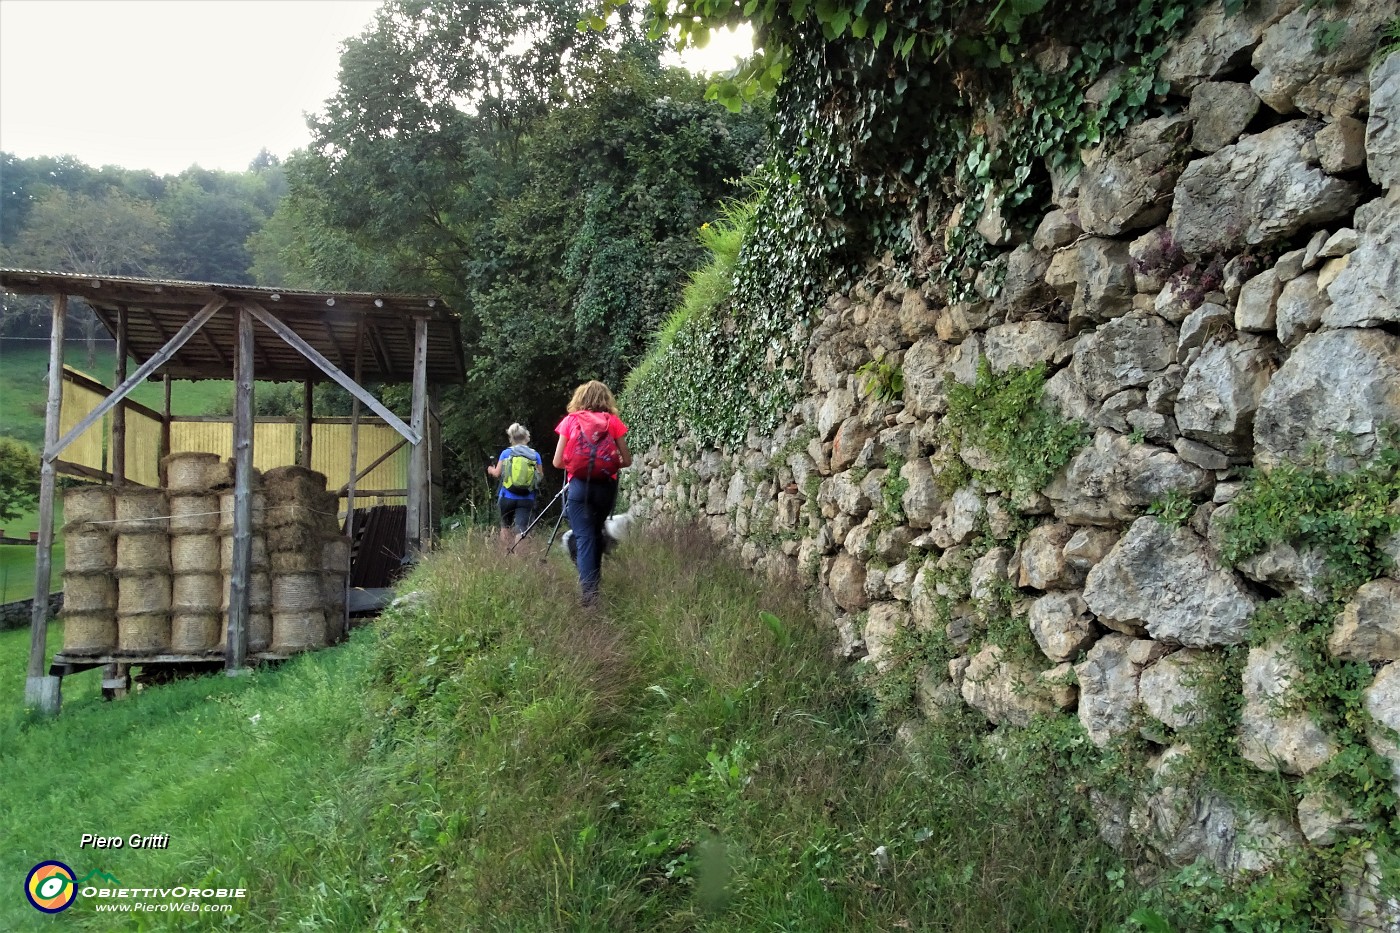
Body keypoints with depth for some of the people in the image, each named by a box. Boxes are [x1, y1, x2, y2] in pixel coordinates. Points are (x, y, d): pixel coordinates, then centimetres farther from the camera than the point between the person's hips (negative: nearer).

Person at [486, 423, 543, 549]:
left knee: (505, 526, 20)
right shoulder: (535, 455, 1)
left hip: (507, 497, 1)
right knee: (521, 529, -5)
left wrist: (491, 470, 22)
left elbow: (497, 473, 0)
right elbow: (540, 476, 5)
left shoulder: (506, 453, 0)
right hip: (527, 499, -1)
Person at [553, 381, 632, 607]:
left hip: (579, 485, -1)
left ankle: (589, 589, -16)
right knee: (596, 532, 22)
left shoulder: (570, 421, 4)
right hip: (605, 486, 2)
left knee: (584, 537, -2)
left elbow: (557, 462, 4)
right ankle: (595, 579, 30)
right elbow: (627, 460, 5)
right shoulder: (613, 421, 5)